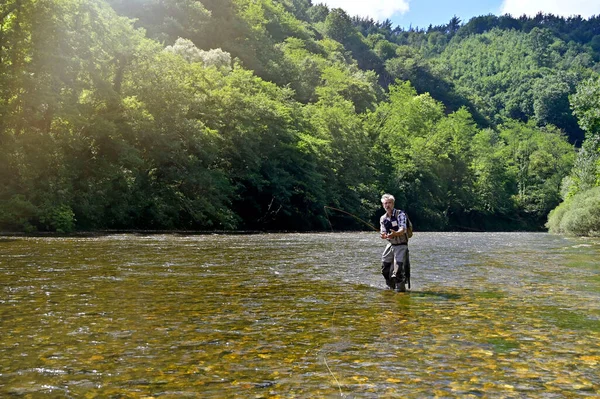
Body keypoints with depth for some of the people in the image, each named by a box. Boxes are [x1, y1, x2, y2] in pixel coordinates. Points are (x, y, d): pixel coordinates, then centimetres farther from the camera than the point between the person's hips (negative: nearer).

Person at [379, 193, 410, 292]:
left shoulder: (400, 214, -13)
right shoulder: (383, 218, 4)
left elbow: (403, 229, -24)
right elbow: (384, 232, 2)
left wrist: (395, 234, -45)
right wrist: (384, 236, -24)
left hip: (401, 245, -6)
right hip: (390, 244, 6)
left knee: (398, 267, -15)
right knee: (385, 267, 8)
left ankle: (400, 287, 1)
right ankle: (392, 286, 27)